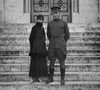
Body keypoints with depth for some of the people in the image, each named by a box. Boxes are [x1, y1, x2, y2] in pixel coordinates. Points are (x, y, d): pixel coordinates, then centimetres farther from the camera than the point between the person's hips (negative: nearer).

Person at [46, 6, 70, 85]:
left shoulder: (64, 23, 0)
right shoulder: (50, 24, 8)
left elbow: (67, 35, 8)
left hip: (61, 46, -2)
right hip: (52, 46, 2)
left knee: (62, 62, 2)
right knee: (51, 62, 5)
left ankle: (62, 79, 13)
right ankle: (51, 78, 18)